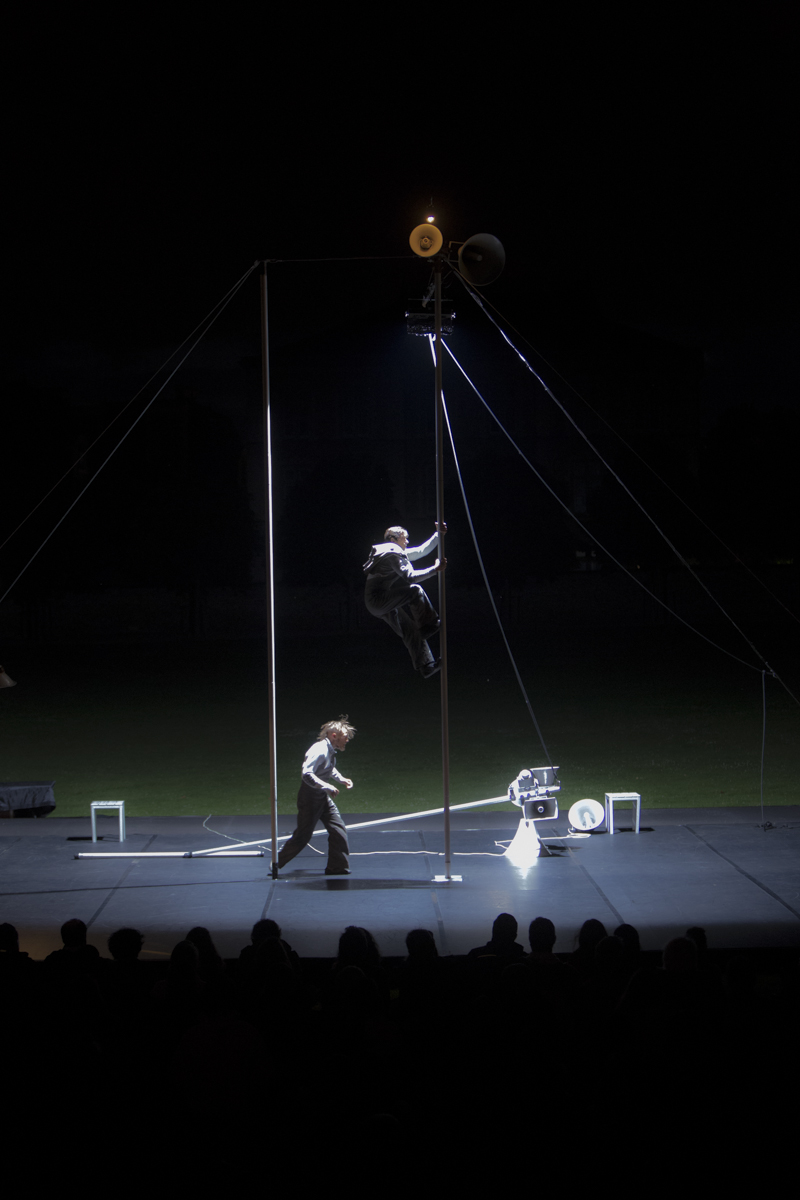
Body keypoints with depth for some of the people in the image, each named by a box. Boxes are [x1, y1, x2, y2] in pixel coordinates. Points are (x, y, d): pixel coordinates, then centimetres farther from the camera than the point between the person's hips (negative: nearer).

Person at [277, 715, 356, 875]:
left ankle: (337, 867, 16)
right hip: (310, 797, -9)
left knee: (338, 830, 5)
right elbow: (307, 773, -33)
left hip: (323, 798, 9)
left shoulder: (331, 751, 7)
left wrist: (342, 779, 12)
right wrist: (327, 787, -34)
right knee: (302, 837, -3)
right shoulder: (320, 751, -24)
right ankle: (275, 864, 13)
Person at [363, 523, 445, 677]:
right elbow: (410, 576, -23)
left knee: (412, 629, 4)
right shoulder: (392, 553, -13)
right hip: (378, 598, -10)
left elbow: (421, 550, 26)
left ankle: (426, 666, 2)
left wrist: (438, 535, 22)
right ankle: (430, 626, -17)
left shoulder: (396, 553, 19)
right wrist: (434, 569, -20)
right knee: (414, 591, -21)